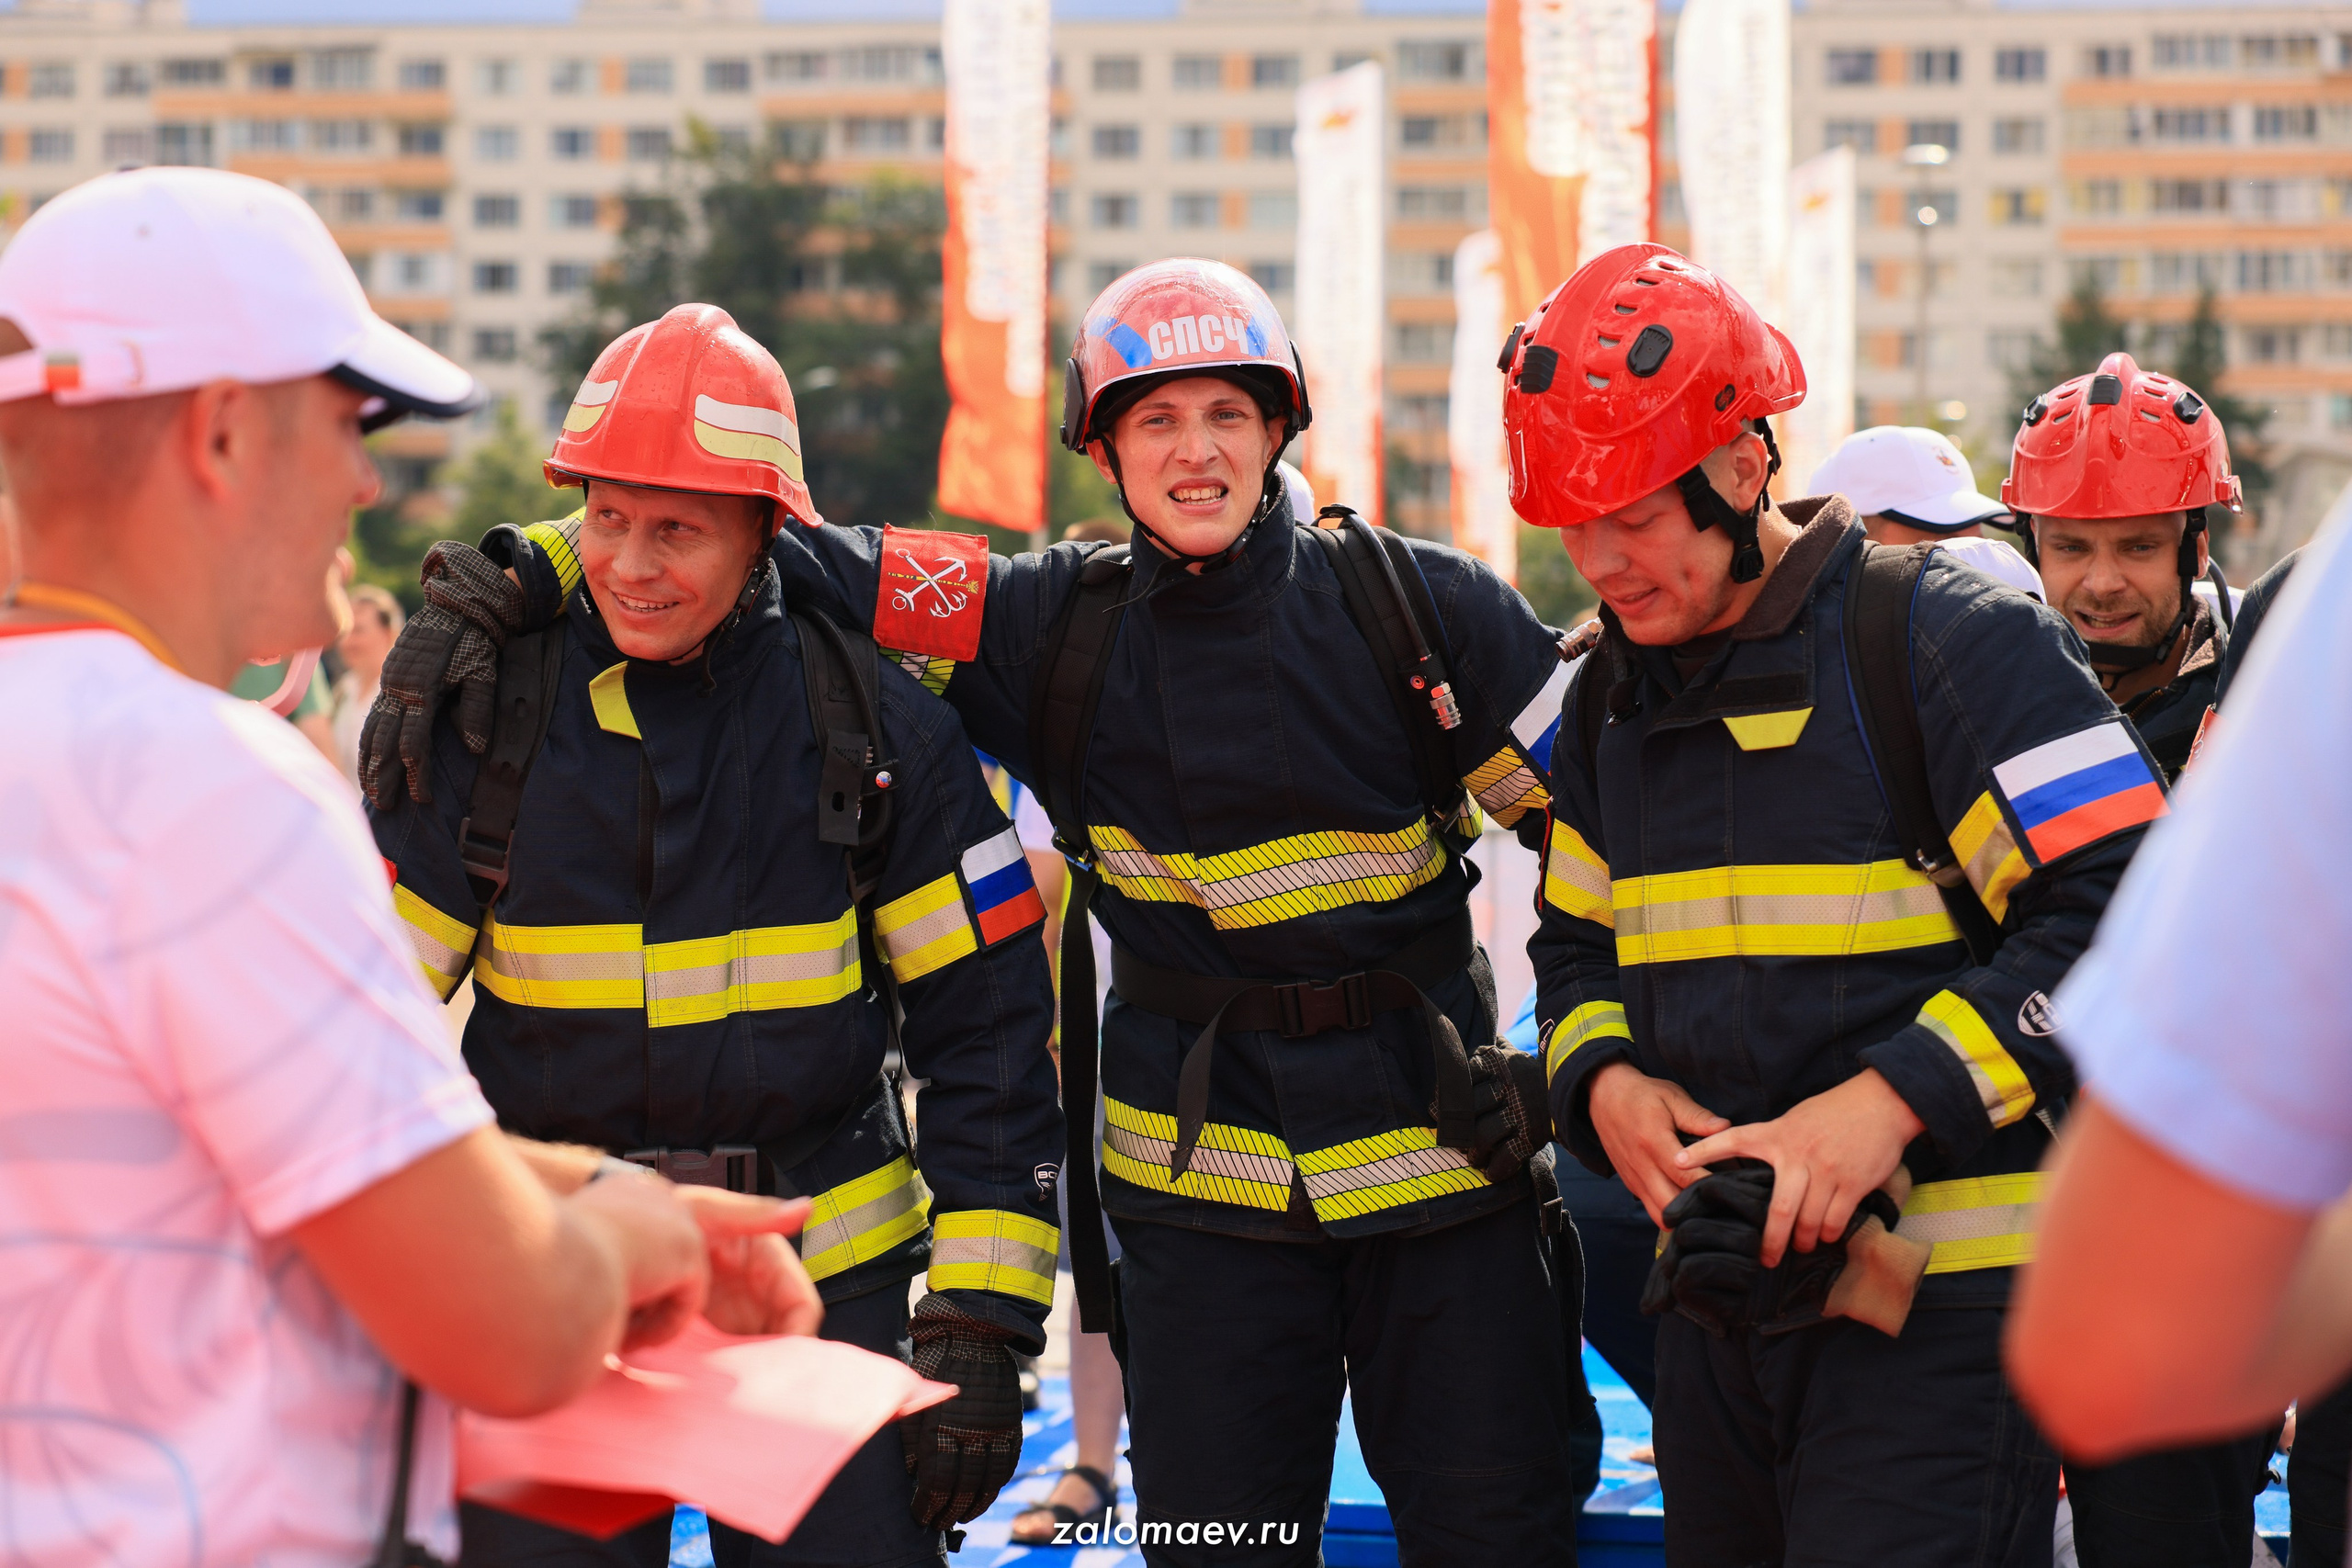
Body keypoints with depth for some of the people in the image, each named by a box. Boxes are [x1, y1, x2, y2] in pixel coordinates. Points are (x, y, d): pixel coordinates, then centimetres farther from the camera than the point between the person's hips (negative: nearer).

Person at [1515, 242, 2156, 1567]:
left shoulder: (1953, 641, -10)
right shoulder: (1617, 700, 13)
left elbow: (2124, 910, -16)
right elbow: (1579, 943, 23)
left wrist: (1893, 1102, -23)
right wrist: (1604, 1081, 0)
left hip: (1943, 1309, -7)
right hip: (1722, 1298, 7)